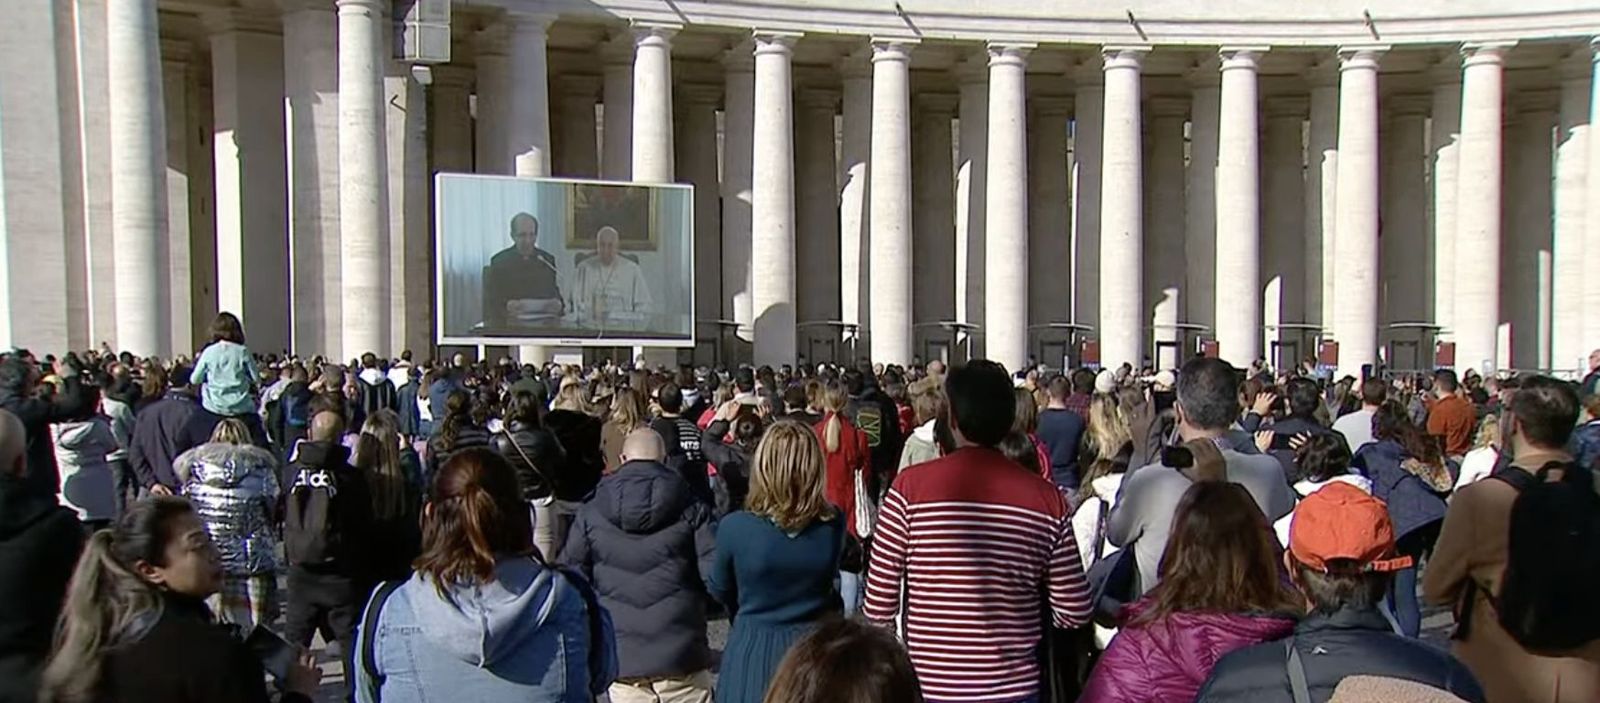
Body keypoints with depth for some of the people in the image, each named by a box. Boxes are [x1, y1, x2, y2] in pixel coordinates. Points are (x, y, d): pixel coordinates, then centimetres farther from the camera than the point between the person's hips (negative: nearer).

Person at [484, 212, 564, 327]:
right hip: (511, 322, -2)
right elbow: (490, 301, 5)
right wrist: (506, 307, -17)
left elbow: (558, 295, 17)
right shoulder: (499, 262, 7)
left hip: (544, 321, 2)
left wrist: (558, 305, -8)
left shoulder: (548, 260, 15)